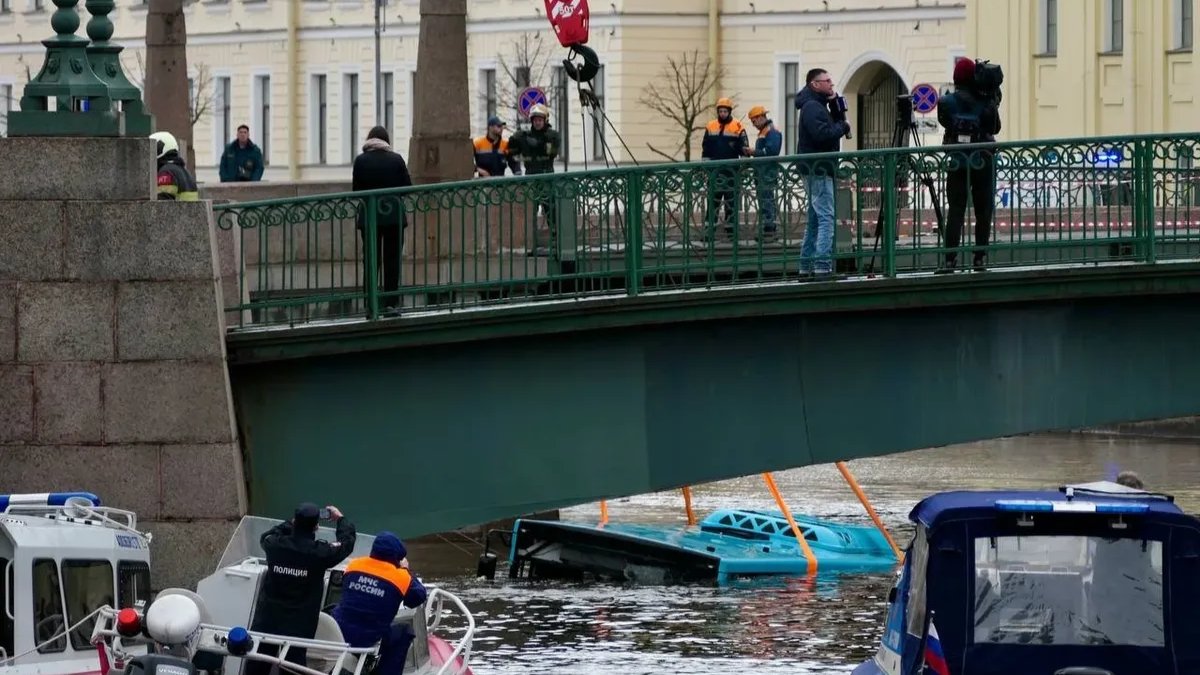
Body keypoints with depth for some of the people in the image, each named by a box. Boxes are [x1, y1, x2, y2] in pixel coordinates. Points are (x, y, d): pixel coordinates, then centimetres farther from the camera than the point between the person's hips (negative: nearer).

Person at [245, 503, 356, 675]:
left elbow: (266, 537, 17)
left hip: (268, 617, 3)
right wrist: (340, 519, 21)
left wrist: (292, 523, 24)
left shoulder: (275, 545, -10)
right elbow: (347, 541, 3)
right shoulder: (321, 552, -17)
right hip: (299, 624, -3)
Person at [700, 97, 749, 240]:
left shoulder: (737, 127, -1)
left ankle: (731, 227, 8)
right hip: (715, 169, 2)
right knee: (713, 198, 2)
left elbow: (744, 148, 0)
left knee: (731, 198, 4)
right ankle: (710, 227, 2)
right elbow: (705, 148, 12)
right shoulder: (711, 127, 7)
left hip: (731, 169, -2)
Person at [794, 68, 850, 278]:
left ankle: (806, 267, 16)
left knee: (815, 219, 14)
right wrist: (843, 126, -10)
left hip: (816, 169, 11)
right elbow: (822, 135, -26)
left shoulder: (817, 105, 19)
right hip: (818, 169, -11)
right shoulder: (812, 107, -14)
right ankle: (822, 266, -21)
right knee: (827, 218, -15)